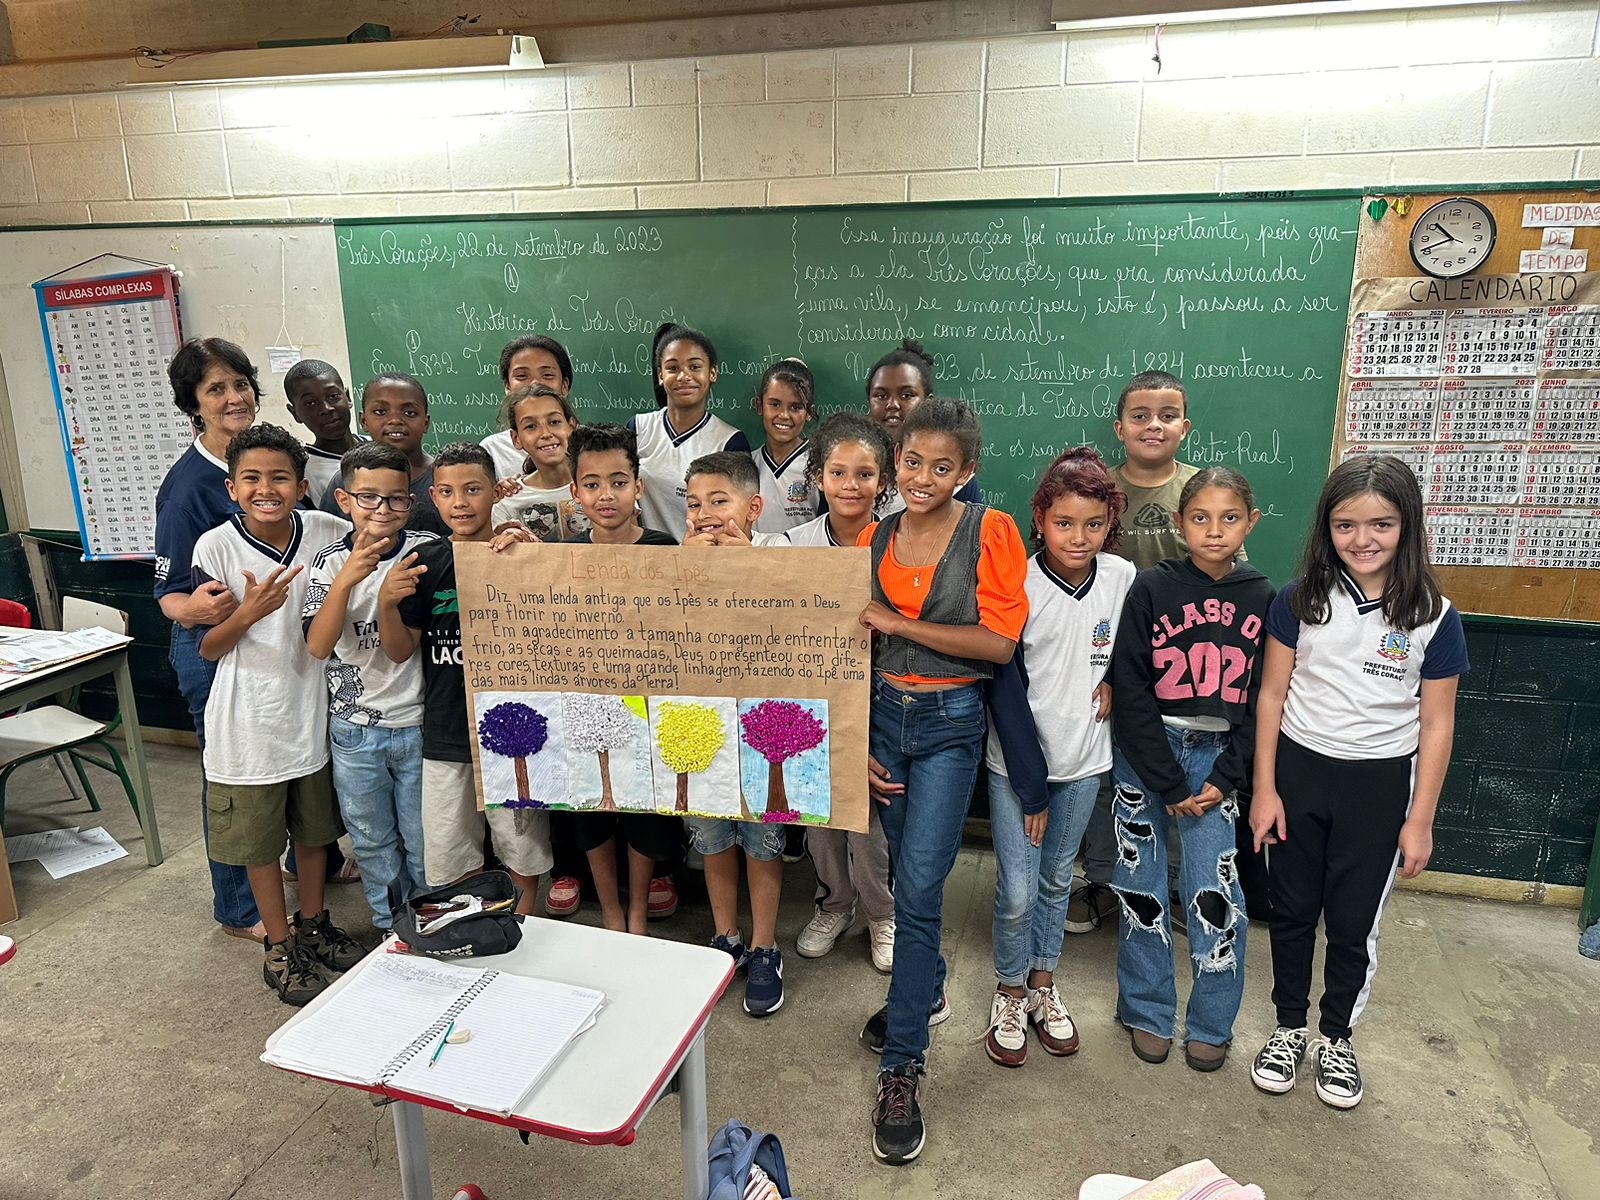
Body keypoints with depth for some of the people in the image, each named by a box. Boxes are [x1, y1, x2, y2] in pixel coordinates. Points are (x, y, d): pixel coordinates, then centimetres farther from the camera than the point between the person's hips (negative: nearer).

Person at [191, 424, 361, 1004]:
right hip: (250, 720, -2)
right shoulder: (215, 548, -14)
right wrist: (249, 613, -26)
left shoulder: (328, 532, -9)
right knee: (258, 839, 13)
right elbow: (208, 648, -8)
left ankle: (314, 924, 42)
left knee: (314, 828, 20)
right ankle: (279, 945, 32)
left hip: (312, 707, 3)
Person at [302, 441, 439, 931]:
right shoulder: (331, 561, -5)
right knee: (372, 842, 18)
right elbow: (318, 646, -16)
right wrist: (347, 579, -28)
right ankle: (391, 931, 38)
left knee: (424, 845, 11)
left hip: (418, 724, -1)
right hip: (354, 730, 2)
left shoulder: (426, 552, -8)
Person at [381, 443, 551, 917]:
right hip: (446, 735, 2)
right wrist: (388, 604, -16)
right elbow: (401, 651, 4)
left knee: (522, 857, 11)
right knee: (453, 864, 14)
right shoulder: (425, 565, 2)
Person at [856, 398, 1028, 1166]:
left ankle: (901, 1069, 5)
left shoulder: (990, 532, -8)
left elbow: (1000, 641, -15)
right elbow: (855, 653, 7)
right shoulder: (872, 541, 3)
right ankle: (928, 991, 43)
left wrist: (898, 622, -17)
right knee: (905, 876, 18)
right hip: (882, 715, 5)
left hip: (950, 722, -4)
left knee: (918, 890, -8)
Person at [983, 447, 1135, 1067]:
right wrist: (1030, 785, -14)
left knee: (1057, 879, 18)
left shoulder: (1122, 578, -6)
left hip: (1082, 759, 4)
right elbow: (1006, 691, -15)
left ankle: (1043, 986, 38)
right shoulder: (1016, 586, -17)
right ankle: (1010, 994, 24)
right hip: (1016, 763, -3)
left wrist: (1115, 678, -5)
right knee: (1017, 893, -1)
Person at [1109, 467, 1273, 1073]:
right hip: (1146, 753, -1)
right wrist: (1168, 783, -11)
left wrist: (1226, 779, -6)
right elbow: (1130, 688, -9)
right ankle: (1148, 1012, 26)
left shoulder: (1262, 598, 1)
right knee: (1143, 887, 7)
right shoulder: (1153, 588, -6)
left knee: (1216, 893, 1)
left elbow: (1263, 698, 3)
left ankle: (1212, 1023, 22)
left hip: (1216, 757, 1)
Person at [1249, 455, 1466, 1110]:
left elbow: (1436, 724, -3)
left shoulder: (1433, 617, -8)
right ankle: (1289, 1027, 33)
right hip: (1298, 771, 1)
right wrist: (1264, 790, -3)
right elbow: (1272, 695, -2)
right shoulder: (1300, 601, -7)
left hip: (1380, 784, -1)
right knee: (1292, 911, 13)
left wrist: (1420, 821, -2)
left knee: (1353, 922, 11)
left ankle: (1337, 1036, 34)